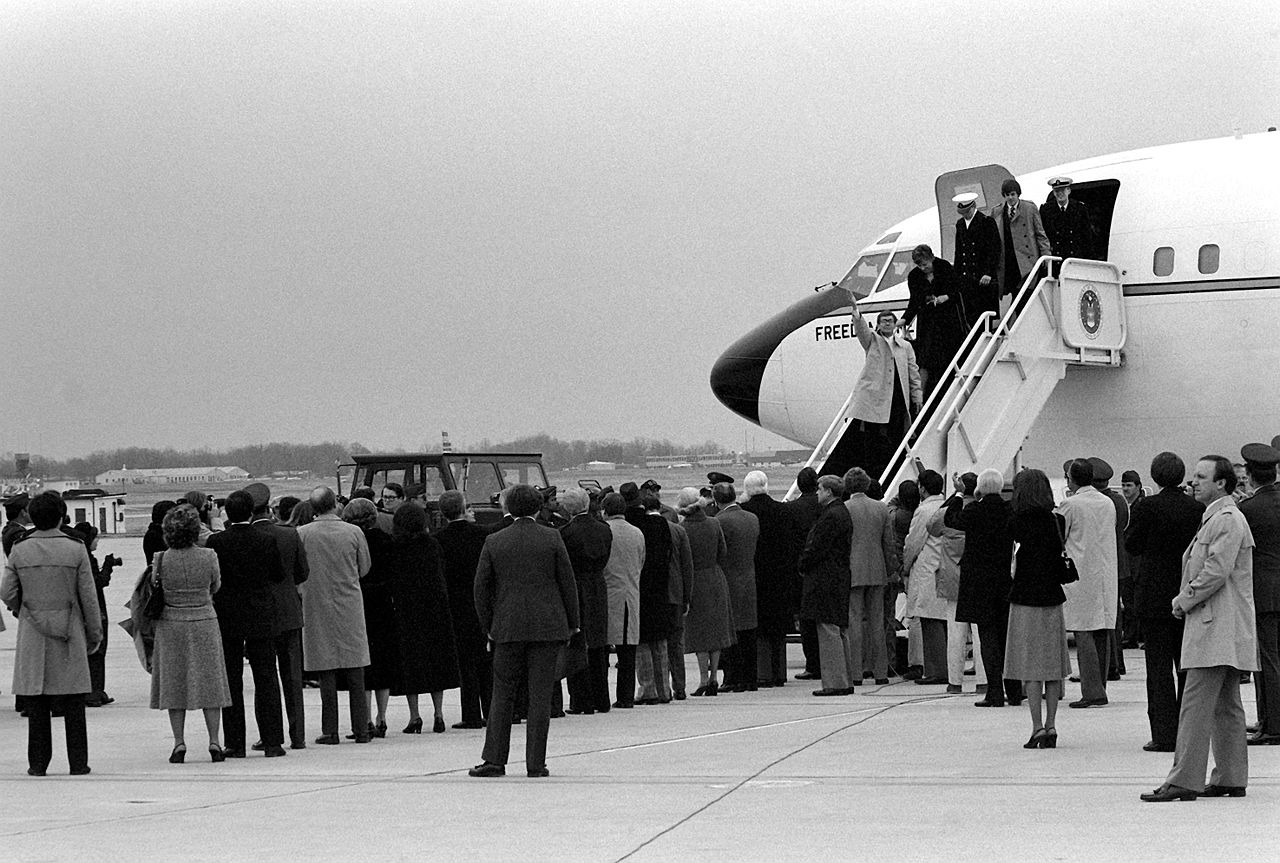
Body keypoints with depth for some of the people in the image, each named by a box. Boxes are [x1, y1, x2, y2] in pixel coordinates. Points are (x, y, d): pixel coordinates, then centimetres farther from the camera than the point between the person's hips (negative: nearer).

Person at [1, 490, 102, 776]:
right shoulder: (75, 548, -5)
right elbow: (88, 596, -3)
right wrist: (94, 633, 7)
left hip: (32, 634, 1)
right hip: (69, 634, -1)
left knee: (36, 704, 6)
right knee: (73, 704, 6)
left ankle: (38, 763, 7)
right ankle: (78, 762, 7)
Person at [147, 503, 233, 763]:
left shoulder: (161, 559, -12)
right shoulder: (208, 556, -10)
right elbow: (215, 587, 4)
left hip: (171, 623, 0)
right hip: (204, 621, 0)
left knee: (174, 683, 9)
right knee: (209, 681, 8)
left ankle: (179, 743, 6)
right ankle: (214, 743, 7)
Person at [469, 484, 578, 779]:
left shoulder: (494, 542, 2)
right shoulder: (552, 538, -2)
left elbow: (481, 589, 4)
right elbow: (568, 583, 0)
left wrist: (490, 627, 14)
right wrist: (572, 623, 10)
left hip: (509, 627, 1)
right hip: (547, 627, -1)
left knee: (503, 694, 9)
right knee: (540, 694, 2)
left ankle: (495, 760, 6)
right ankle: (536, 763, 2)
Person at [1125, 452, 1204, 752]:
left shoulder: (1146, 507, -12)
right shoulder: (1198, 508, -2)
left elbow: (1132, 546, -4)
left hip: (1155, 596, -4)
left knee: (1159, 666, 0)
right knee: (1187, 665, 12)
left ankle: (1164, 735, -3)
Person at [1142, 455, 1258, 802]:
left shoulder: (1227, 520, -13)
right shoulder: (1215, 518, 20)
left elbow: (1216, 572, -21)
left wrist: (1184, 601, -12)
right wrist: (1185, 600, 10)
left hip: (1217, 628, -11)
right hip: (1220, 628, 11)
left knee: (1195, 704, -12)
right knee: (1226, 706, 12)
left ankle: (1184, 780, -14)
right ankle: (1231, 779, 16)